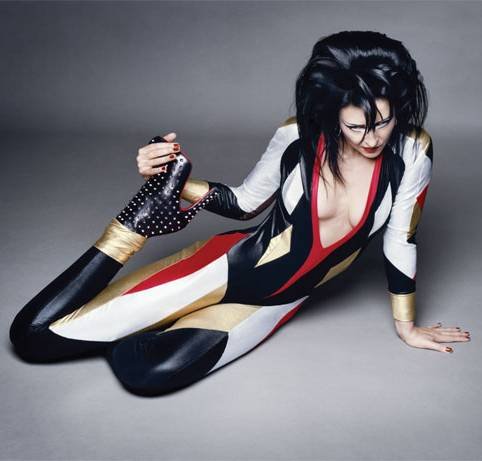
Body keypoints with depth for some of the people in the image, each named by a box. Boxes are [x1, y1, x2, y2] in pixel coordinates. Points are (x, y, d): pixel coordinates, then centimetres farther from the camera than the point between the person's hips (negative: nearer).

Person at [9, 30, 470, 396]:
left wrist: (406, 326, 7)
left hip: (276, 301, 2)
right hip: (234, 264, -1)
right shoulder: (298, 137, -16)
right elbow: (243, 203, -1)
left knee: (146, 374, -25)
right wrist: (173, 181, -18)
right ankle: (141, 220, 12)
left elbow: (400, 241, -4)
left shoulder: (412, 150, -15)